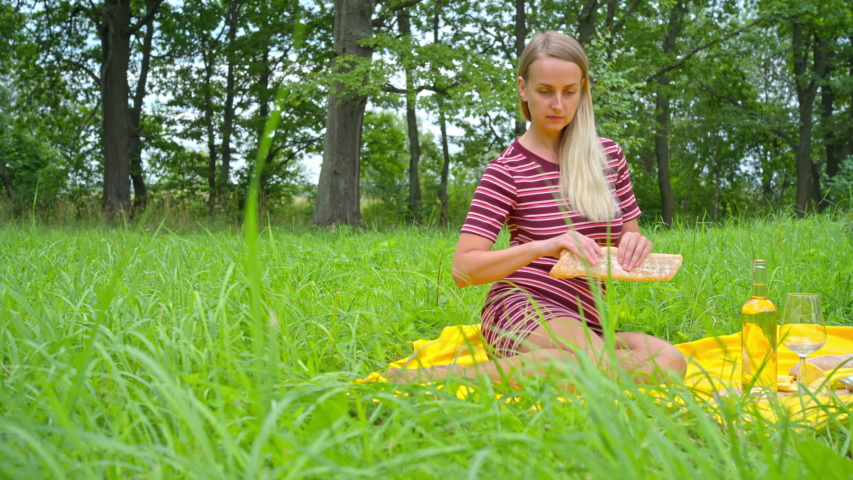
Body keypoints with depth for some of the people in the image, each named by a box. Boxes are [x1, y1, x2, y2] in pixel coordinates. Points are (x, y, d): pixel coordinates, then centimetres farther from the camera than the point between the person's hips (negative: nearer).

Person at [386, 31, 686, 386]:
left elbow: (628, 234, 22)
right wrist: (544, 246, -22)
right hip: (522, 312, -5)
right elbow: (463, 270, -8)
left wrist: (635, 244, -4)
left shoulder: (608, 156, 14)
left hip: (583, 324, 6)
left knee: (666, 357, -29)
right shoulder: (508, 169, -1)